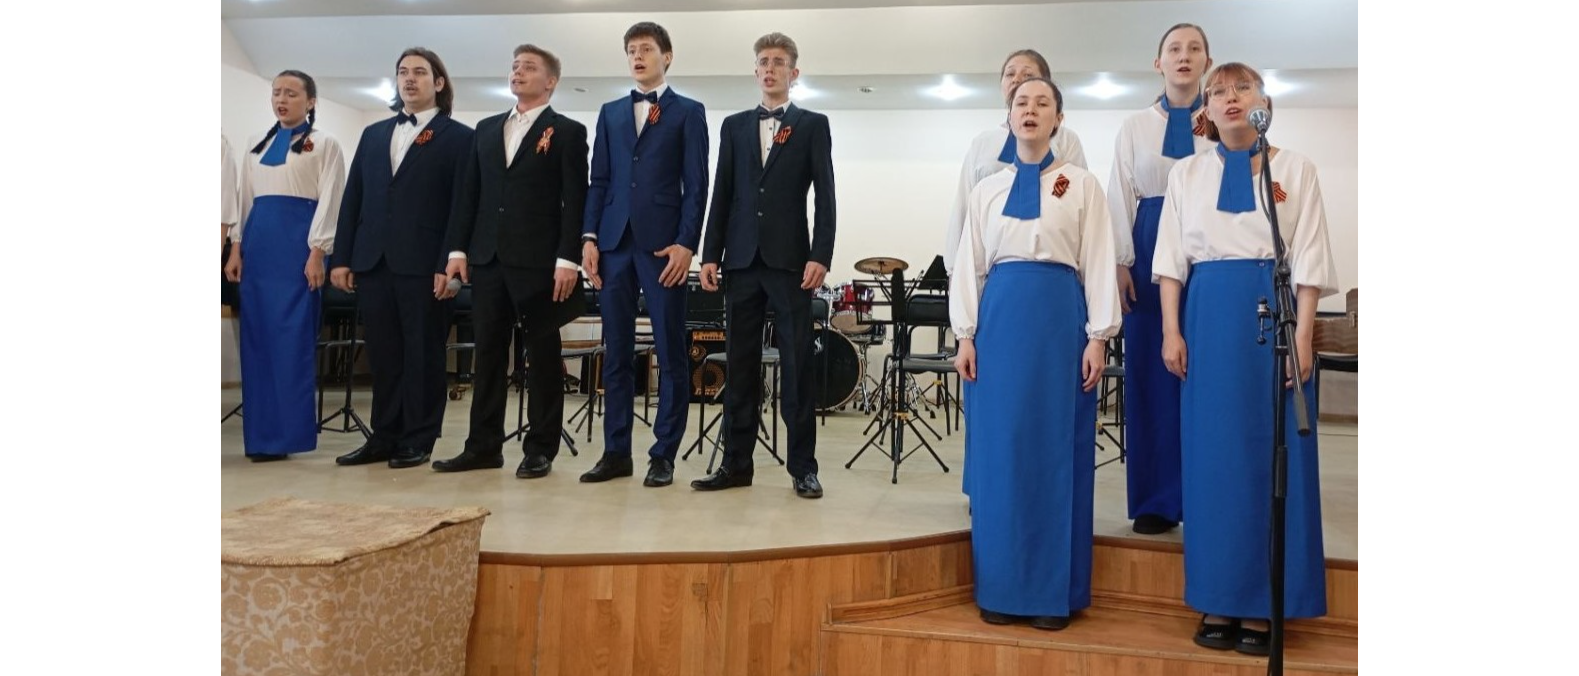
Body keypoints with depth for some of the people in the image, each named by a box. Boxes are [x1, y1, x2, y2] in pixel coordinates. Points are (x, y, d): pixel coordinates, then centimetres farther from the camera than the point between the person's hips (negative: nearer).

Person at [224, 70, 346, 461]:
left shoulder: (323, 144, 2)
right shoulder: (259, 146, 18)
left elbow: (329, 201, -6)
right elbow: (246, 199, 18)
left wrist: (317, 252, -14)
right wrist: (236, 247, 10)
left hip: (297, 243, -6)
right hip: (258, 245, 6)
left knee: (292, 336, -6)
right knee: (257, 336, 5)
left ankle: (288, 432, -1)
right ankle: (263, 431, 11)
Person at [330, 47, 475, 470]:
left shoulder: (458, 137, 2)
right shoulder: (373, 134, 19)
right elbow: (353, 198, 15)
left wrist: (449, 264, -13)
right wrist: (342, 257, 7)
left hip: (423, 263, -5)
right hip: (372, 261, 5)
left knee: (423, 354, 1)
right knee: (383, 354, 9)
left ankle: (418, 440, 9)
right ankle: (384, 437, 17)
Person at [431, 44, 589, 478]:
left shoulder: (567, 132, 1)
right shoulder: (486, 129, 17)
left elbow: (575, 200, -7)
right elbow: (469, 193, 15)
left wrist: (567, 260, -15)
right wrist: (458, 248, 6)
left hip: (539, 262, -5)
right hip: (488, 259, 5)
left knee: (543, 356, 2)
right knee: (488, 353, 7)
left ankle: (540, 449, 9)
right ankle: (484, 445, 14)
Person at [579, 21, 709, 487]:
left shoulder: (688, 112, 6)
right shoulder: (611, 112, 18)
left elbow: (696, 185, -2)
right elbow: (599, 180, 14)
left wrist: (685, 243, -12)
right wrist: (590, 237, 3)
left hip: (664, 244, -4)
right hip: (615, 243, 4)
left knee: (670, 353, -1)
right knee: (616, 352, 6)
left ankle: (663, 454, 6)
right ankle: (616, 451, 13)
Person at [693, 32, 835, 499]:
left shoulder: (813, 125, 7)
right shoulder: (734, 126, 15)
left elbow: (825, 196, -1)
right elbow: (722, 194, 12)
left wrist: (820, 256, -11)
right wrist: (710, 254, 4)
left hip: (789, 259, -3)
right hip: (742, 258, 3)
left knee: (798, 364, -2)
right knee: (740, 364, 6)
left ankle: (803, 466, 4)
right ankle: (736, 463, 12)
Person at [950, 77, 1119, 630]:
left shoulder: (1082, 185, 7)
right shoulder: (987, 189, 14)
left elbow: (1098, 263, 2)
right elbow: (969, 264, 12)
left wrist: (1098, 336, -7)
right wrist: (966, 335, 3)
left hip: (1060, 316, -2)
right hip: (1001, 318, 2)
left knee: (1057, 448, 0)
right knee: (1000, 449, 2)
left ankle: (1055, 592, 10)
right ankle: (1001, 587, 12)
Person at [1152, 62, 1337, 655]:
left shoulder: (1294, 168, 7)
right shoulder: (1187, 173, 12)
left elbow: (1309, 258, 1)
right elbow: (1171, 257, 8)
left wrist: (1302, 335, -8)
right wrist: (1171, 330, -2)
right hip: (1209, 317, 2)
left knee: (1273, 453, -1)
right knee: (1213, 454, 1)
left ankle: (1264, 604, 7)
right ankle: (1219, 600, 10)